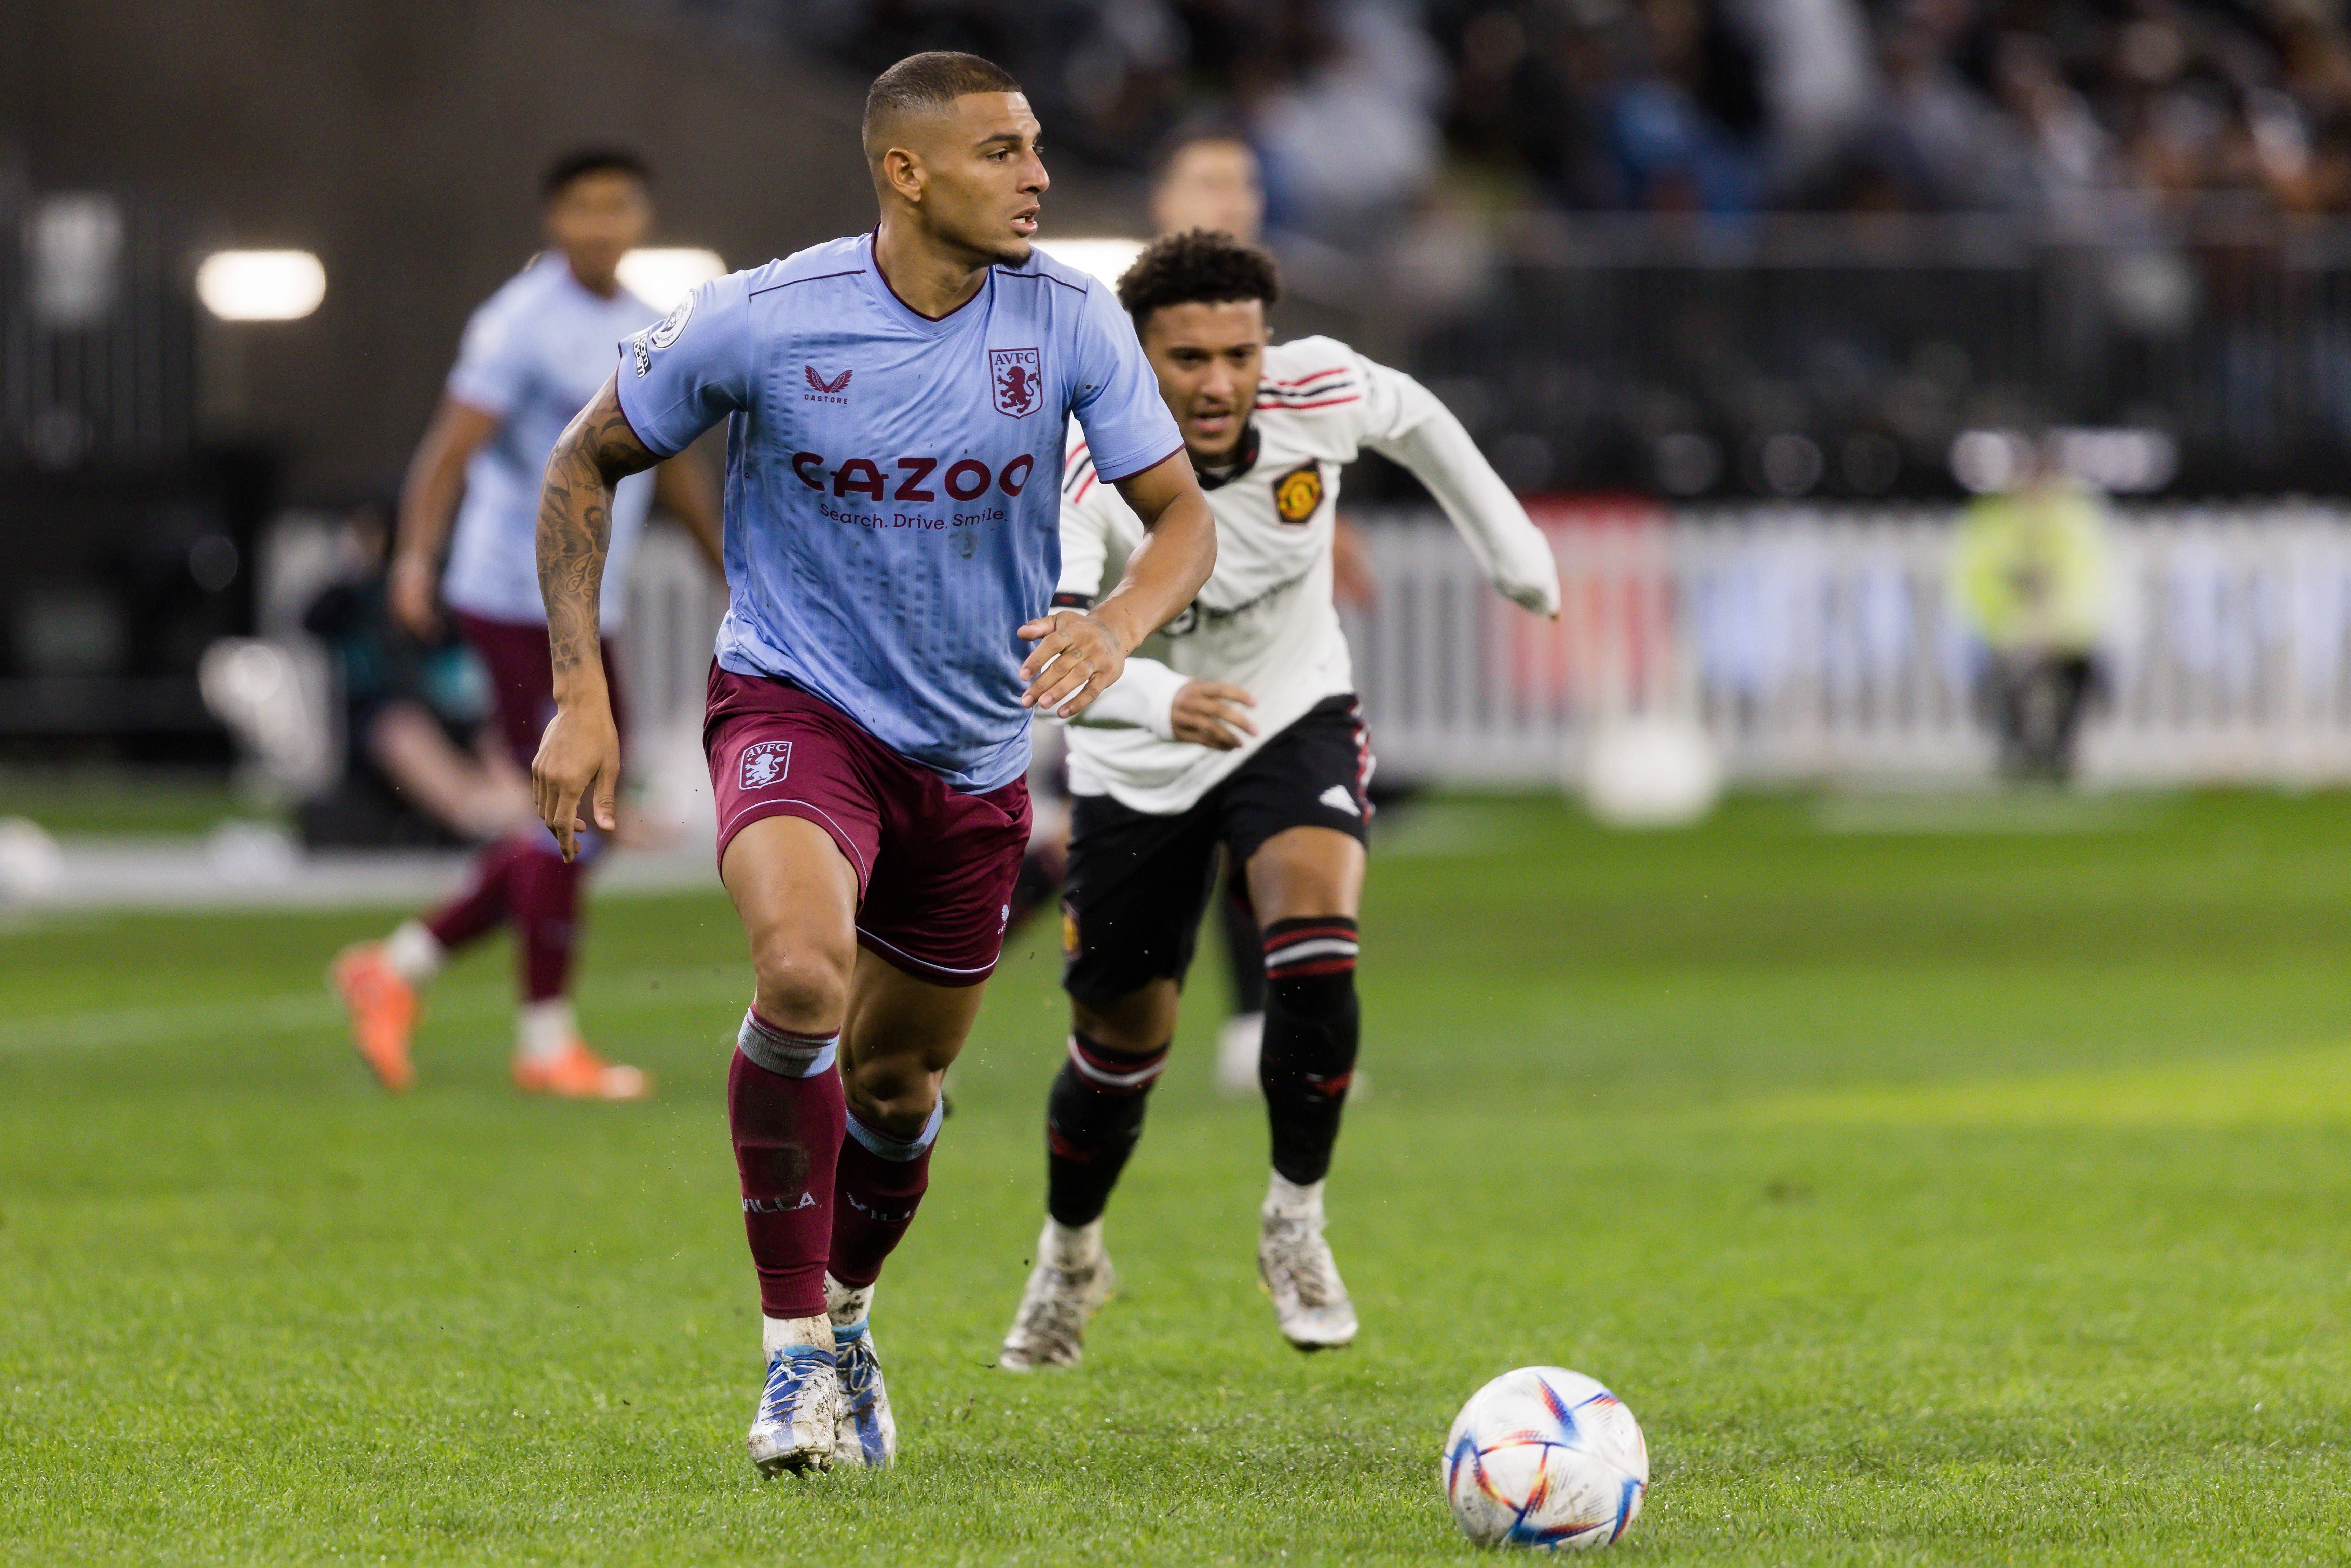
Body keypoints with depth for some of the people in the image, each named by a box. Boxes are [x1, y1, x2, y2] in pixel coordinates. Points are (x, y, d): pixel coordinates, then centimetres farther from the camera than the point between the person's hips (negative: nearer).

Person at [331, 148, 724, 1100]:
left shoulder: (645, 331, 15)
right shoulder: (525, 324, -11)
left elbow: (675, 470, 26)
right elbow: (451, 449, -17)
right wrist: (417, 558, -30)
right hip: (522, 601, -9)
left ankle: (399, 968, 17)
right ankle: (547, 1041, 0)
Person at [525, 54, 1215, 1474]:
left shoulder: (1072, 324, -10)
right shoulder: (759, 322, -16)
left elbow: (1183, 518, -6)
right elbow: (585, 467, -2)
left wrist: (1116, 626, -29)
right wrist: (581, 694, -9)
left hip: (976, 752, 4)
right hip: (796, 706, -4)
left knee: (900, 1085, 15)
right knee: (804, 974, -32)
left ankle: (846, 1314, 47)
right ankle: (796, 1350, -17)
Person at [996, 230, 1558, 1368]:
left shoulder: (1318, 394, -22)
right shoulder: (1090, 473, -32)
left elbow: (1411, 416, 4)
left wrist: (1509, 545, 14)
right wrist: (1160, 701, -65)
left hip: (1295, 721, 1)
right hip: (1138, 766, -1)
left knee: (1315, 932, -27)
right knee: (1124, 1039, 9)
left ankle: (1295, 1223, -8)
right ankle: (1069, 1258, 39)